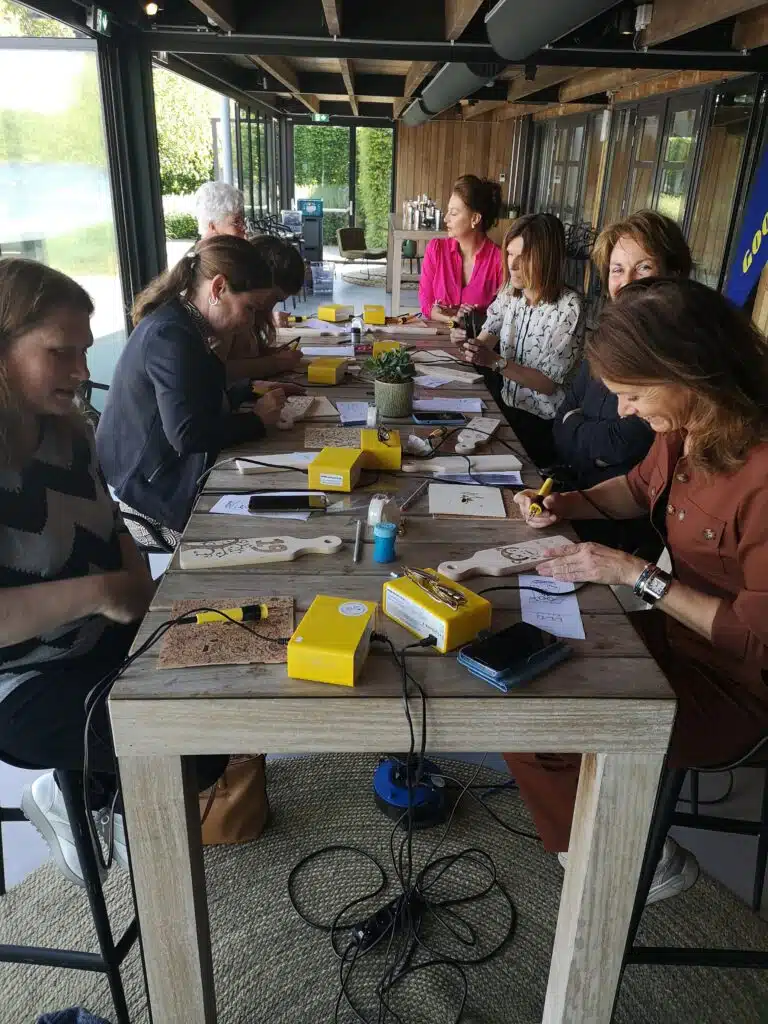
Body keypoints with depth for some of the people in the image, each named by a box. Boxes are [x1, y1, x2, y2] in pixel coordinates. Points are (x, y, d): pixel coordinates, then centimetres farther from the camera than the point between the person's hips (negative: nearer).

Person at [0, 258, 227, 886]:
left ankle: (99, 790, 21)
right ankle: (69, 798, 12)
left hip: (105, 642, 8)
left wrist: (146, 599, -4)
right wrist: (98, 592, -29)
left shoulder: (68, 430, 0)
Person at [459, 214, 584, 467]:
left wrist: (495, 361, -27)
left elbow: (548, 383, -18)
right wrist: (469, 341, -19)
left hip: (542, 424, -6)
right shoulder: (511, 291, 1)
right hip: (505, 404, 6)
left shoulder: (568, 307, -19)